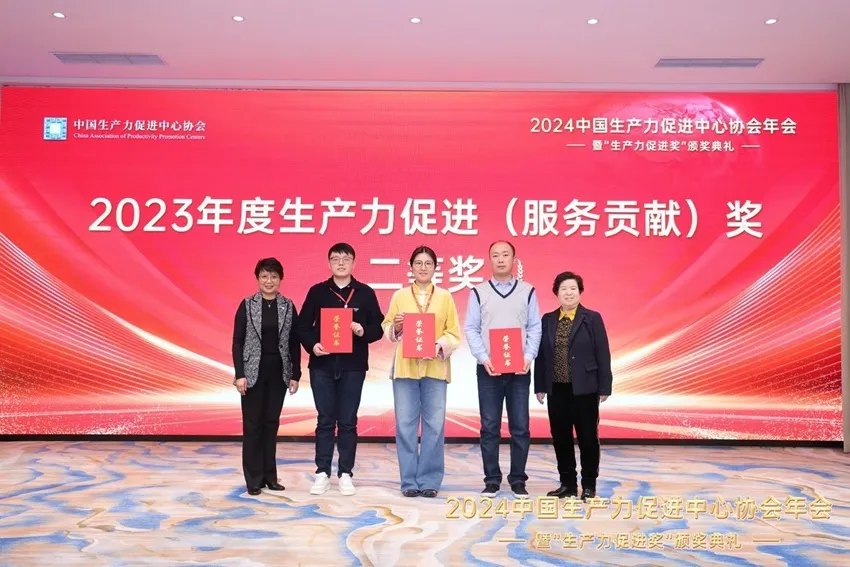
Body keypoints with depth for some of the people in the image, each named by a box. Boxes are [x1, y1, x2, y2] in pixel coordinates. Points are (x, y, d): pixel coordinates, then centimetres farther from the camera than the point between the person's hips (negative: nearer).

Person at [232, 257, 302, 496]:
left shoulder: (288, 306, 3)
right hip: (254, 372, -2)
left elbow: (295, 343, 5)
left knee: (272, 423, 9)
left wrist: (295, 375, 1)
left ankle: (269, 476, 18)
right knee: (252, 424, 3)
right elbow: (237, 341, -3)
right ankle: (254, 479, 11)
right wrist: (239, 374, -10)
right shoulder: (247, 305, -2)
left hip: (278, 372, 2)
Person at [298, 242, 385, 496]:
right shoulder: (317, 292, 5)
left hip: (353, 366, 0)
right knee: (325, 421, 6)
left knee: (348, 422, 5)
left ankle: (345, 474, 15)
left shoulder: (365, 293, 4)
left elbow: (378, 328, 3)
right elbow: (303, 325, 5)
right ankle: (322, 473, 14)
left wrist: (362, 331, -16)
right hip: (322, 366, 1)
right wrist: (312, 345, -13)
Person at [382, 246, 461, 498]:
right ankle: (410, 481, 13)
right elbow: (387, 330, 8)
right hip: (405, 366, 0)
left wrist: (440, 346, -13)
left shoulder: (445, 296, 7)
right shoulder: (400, 295, 8)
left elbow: (454, 334, 5)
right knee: (405, 425, 2)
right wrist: (396, 326, -13)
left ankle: (429, 480, 13)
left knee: (434, 425, 1)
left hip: (435, 367, 0)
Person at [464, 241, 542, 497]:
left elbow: (535, 328, 4)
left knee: (520, 427, 4)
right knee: (489, 427, 3)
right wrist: (483, 358, -11)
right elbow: (471, 329, 2)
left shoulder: (527, 291, 7)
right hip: (488, 369, 0)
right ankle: (492, 479, 13)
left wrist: (529, 356, -10)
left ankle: (518, 479, 15)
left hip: (520, 370, 1)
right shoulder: (478, 292, 5)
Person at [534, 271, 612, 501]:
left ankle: (589, 485, 16)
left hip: (584, 389, -3)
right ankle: (568, 483, 21)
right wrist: (540, 386, 4)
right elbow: (541, 354, 8)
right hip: (557, 389, 3)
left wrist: (604, 387, -7)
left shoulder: (592, 318, -1)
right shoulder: (548, 320, 8)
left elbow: (602, 354, -4)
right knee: (560, 438, 8)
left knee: (587, 438, 3)